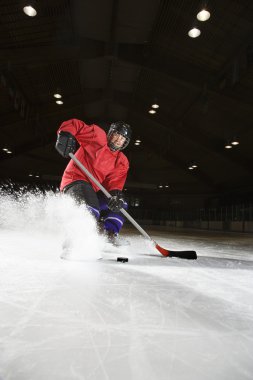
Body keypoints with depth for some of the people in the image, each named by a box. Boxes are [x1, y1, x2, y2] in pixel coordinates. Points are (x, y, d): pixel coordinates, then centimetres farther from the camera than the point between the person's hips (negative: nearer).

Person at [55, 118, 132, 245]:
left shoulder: (122, 162, 13)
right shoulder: (98, 136, -1)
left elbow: (116, 181, -3)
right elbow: (73, 124, -2)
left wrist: (116, 194, -24)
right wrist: (66, 135, -23)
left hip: (93, 190, 7)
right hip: (75, 180, -7)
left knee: (120, 204, 5)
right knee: (91, 210, -30)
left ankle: (109, 235, 0)